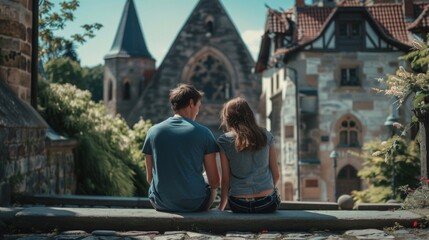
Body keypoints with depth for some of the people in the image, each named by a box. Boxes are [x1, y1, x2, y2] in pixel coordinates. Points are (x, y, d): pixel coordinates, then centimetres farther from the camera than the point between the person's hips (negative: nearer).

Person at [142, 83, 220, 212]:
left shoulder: (153, 131, 0)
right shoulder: (203, 132, -7)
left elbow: (150, 178, 6)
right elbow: (215, 181, -5)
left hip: (160, 204, 3)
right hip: (194, 205, -2)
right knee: (213, 187, 29)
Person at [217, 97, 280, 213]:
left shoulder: (224, 141, -4)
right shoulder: (266, 136, 2)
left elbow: (225, 179, -2)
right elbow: (276, 174, 5)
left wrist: (221, 207, 11)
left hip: (239, 206, 0)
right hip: (268, 204, 0)